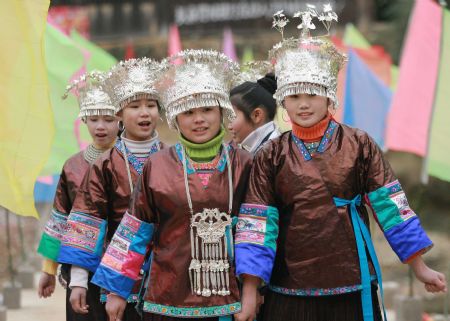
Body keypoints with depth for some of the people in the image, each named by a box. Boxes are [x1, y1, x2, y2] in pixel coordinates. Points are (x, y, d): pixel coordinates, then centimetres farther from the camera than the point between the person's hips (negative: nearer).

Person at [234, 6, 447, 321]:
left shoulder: (358, 144, 1)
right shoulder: (271, 156, 2)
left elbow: (391, 205, 1)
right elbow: (257, 222, -2)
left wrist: (419, 267, -2)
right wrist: (249, 293, -7)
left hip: (352, 288, 0)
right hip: (291, 291, 0)